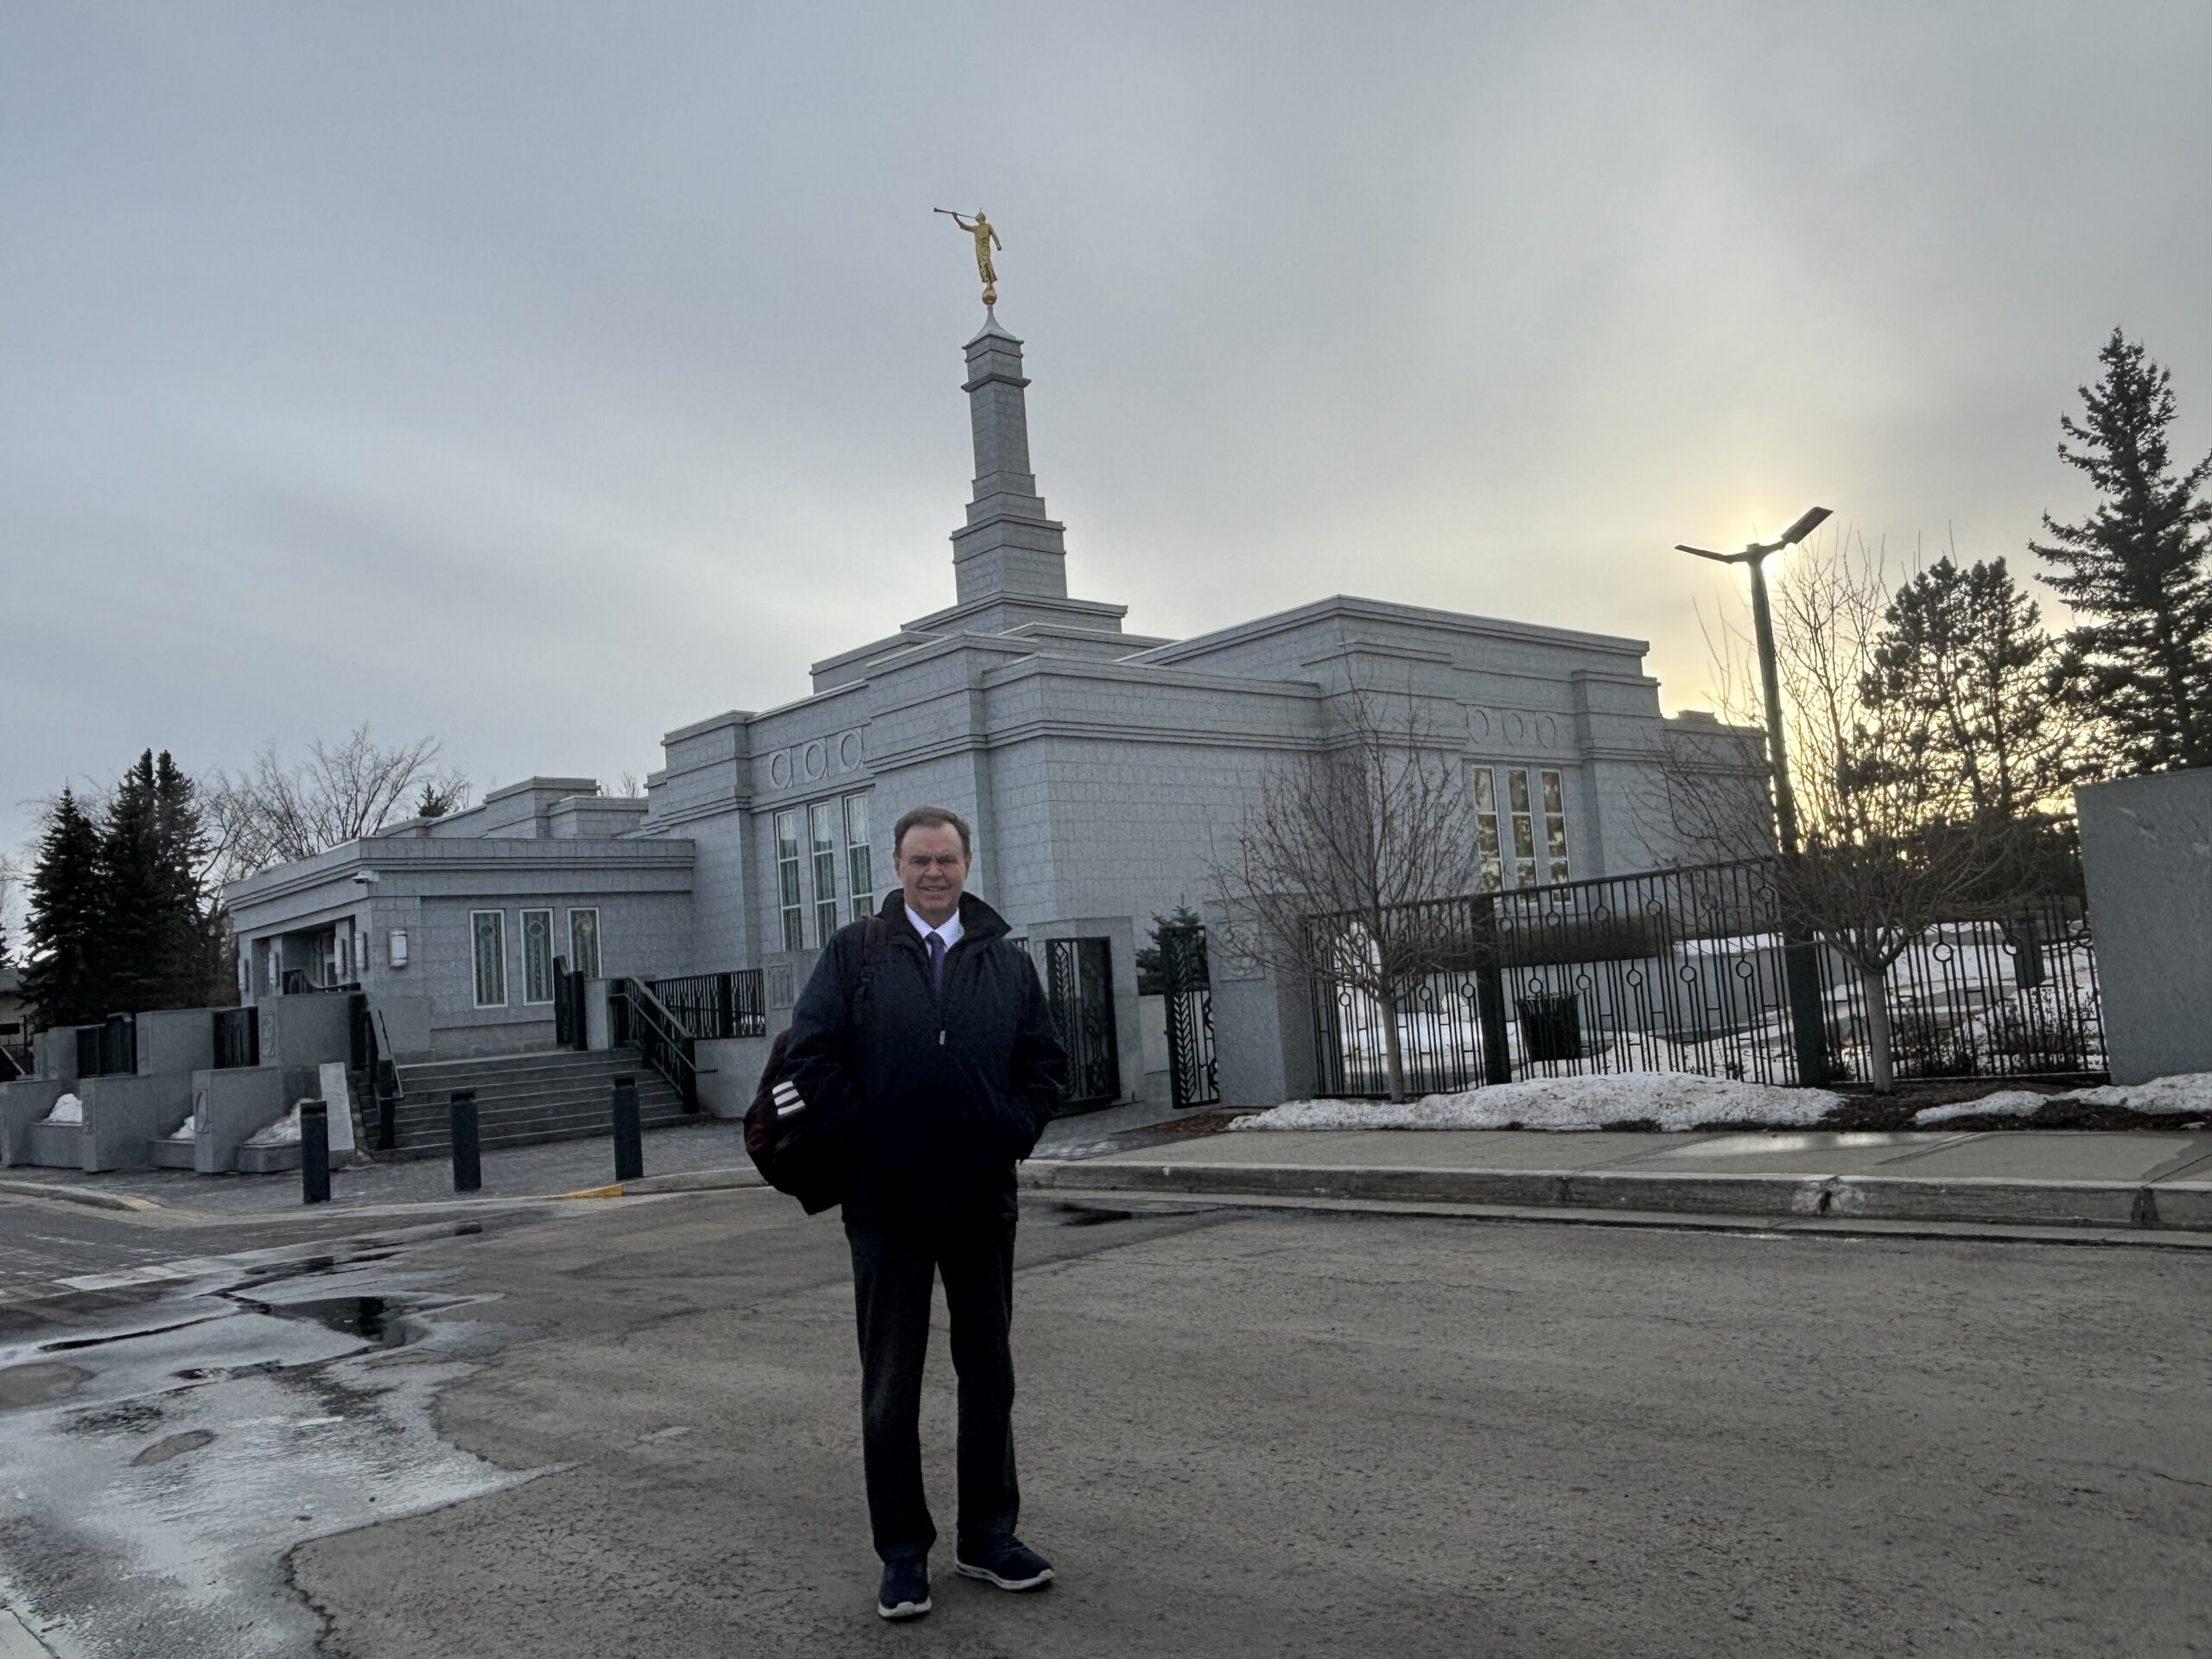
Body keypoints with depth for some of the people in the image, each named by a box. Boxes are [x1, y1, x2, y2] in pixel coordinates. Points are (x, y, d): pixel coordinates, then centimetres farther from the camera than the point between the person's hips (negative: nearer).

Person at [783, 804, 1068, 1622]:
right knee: (890, 1386, 6)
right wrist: (865, 1140, -10)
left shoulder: (1008, 963, 7)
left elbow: (1046, 1065, 11)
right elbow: (811, 1056, -5)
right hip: (887, 1206, -2)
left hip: (983, 1202, 3)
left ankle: (988, 1538, 27)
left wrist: (1013, 1134, -4)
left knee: (988, 1375, 13)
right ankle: (903, 1553, 19)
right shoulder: (854, 953, 0)